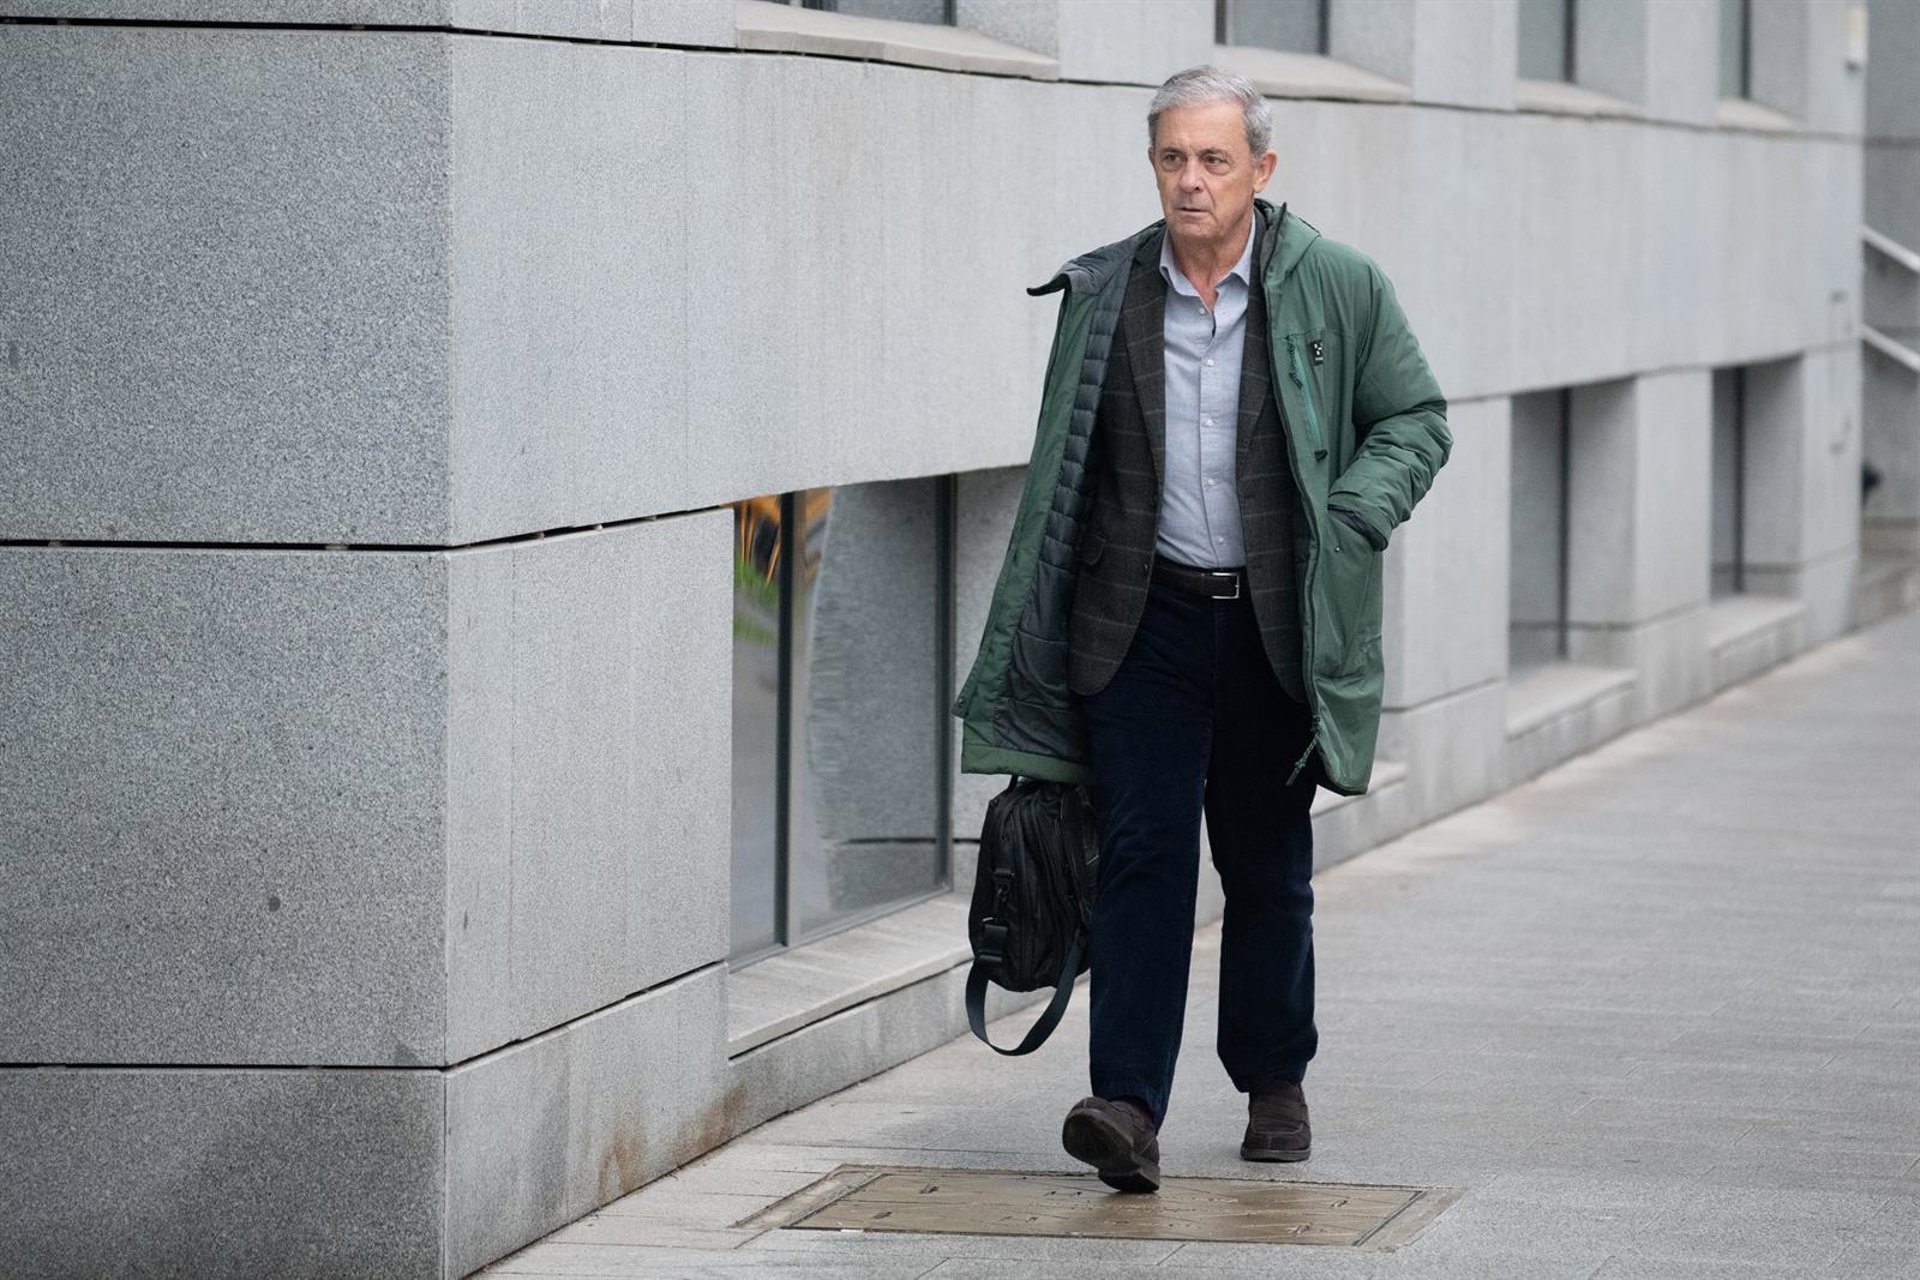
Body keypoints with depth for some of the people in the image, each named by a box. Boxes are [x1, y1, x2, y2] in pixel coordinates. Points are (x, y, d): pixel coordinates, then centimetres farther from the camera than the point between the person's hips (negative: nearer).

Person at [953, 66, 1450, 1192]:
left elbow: (1417, 419, 7)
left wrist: (1349, 521, -11)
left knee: (1269, 866, 11)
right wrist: (1031, 657, 10)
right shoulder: (1102, 296, 2)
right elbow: (1063, 472, 10)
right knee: (1144, 852, -10)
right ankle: (1130, 1106, -16)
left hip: (1276, 624, 0)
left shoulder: (1336, 288, -2)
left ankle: (1276, 1081, 28)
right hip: (1144, 618, 0)